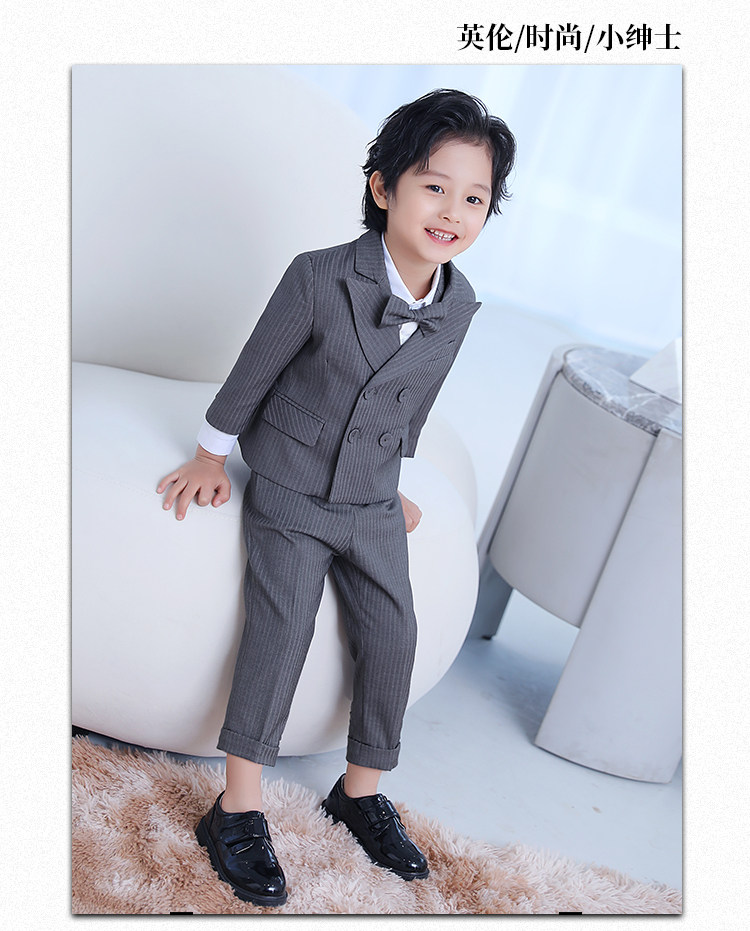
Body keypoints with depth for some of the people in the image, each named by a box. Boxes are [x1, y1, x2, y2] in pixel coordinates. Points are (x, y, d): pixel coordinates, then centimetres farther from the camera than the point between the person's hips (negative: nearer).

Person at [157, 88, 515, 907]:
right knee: (280, 629, -12)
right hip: (288, 492, -4)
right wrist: (211, 457, 2)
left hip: (372, 502, 4)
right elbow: (254, 371, -7)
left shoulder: (458, 305, -4)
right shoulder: (319, 278, -18)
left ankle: (361, 791, 22)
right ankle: (238, 810, 0)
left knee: (392, 634, 2)